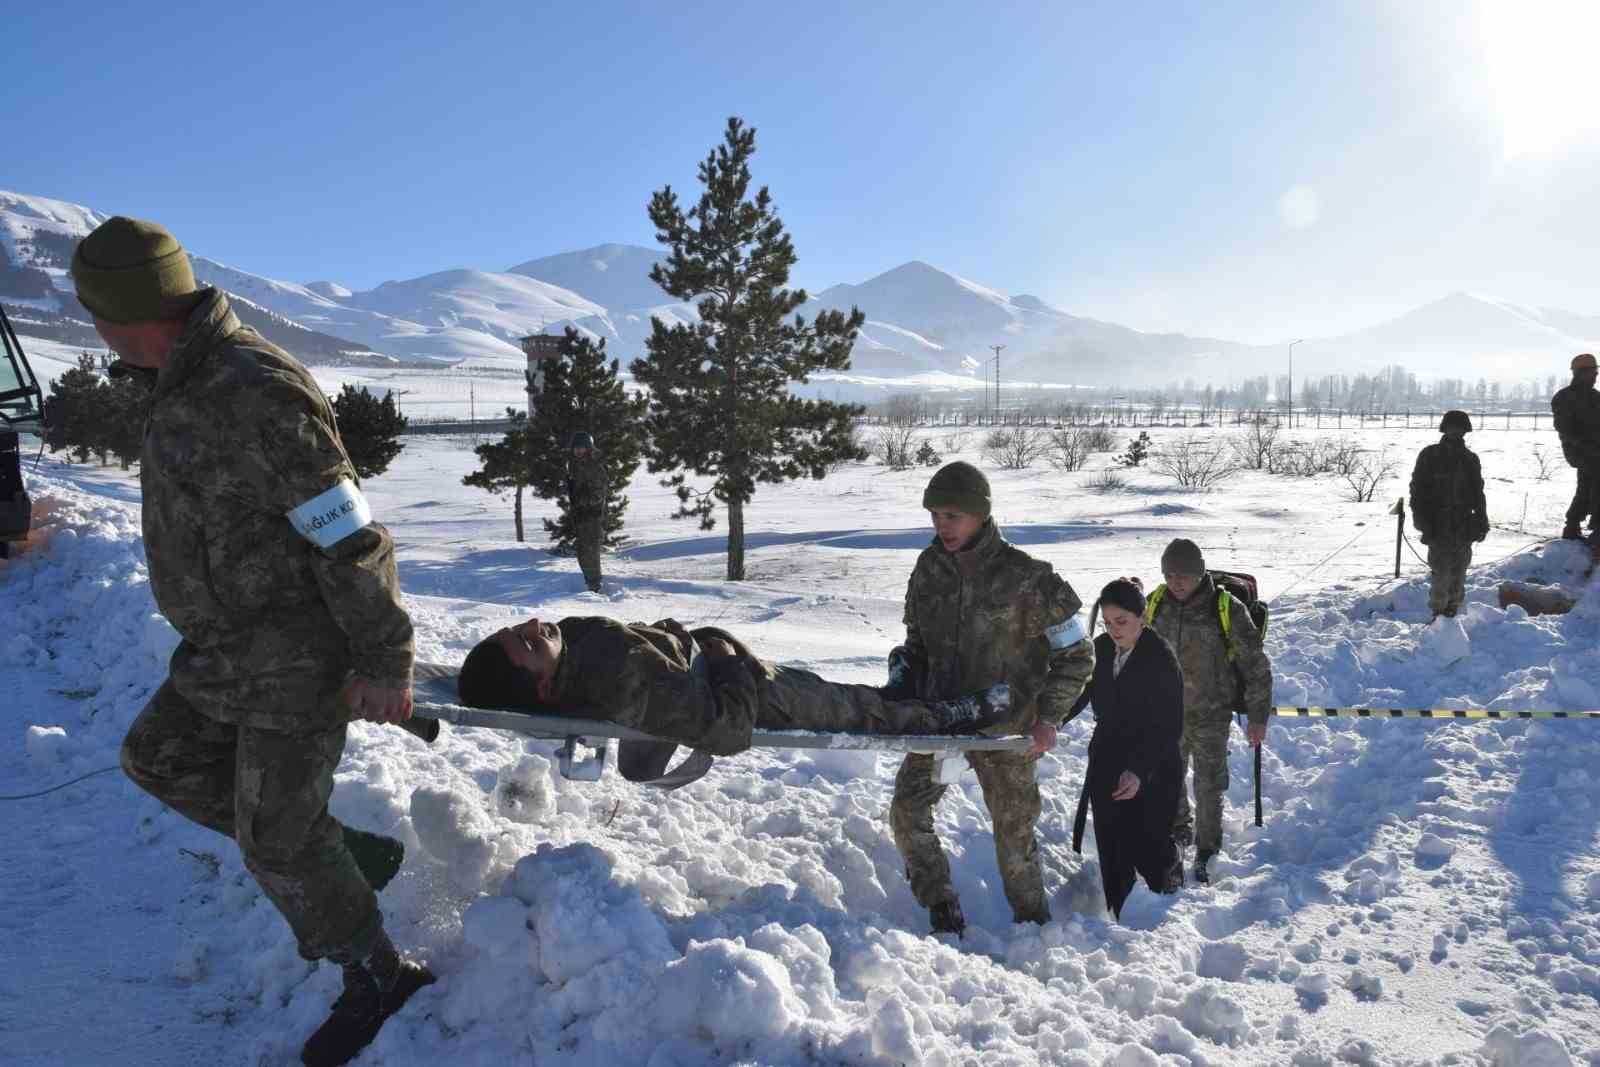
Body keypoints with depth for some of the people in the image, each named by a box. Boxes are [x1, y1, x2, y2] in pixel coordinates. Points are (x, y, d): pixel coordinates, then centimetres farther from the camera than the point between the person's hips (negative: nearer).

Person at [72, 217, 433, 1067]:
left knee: (275, 841, 1)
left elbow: (353, 540, -26)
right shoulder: (187, 385, 5)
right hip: (229, 648, 10)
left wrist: (384, 663, -20)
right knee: (158, 758, 23)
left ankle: (378, 978, 24)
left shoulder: (256, 395, -27)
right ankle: (348, 856, 26)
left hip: (296, 656, -10)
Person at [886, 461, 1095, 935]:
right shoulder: (930, 568, -1)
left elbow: (1076, 654, -8)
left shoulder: (1026, 579, -16)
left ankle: (1033, 919, 31)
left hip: (1004, 726, -4)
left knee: (1014, 829, 9)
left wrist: (1048, 717, -14)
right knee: (906, 810, -6)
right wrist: (901, 680, -3)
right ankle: (940, 903, 14)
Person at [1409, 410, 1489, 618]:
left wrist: (1482, 522, 11)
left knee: (1459, 572, 8)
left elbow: (1477, 493, 18)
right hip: (1438, 528, -5)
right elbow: (1418, 491, -4)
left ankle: (1452, 610, 17)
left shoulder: (1470, 459, 13)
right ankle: (1439, 612, -1)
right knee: (1441, 571, -8)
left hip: (1463, 528, 5)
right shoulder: (1429, 456, -1)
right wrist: (1423, 521, -10)